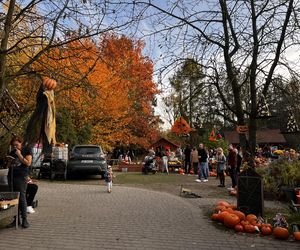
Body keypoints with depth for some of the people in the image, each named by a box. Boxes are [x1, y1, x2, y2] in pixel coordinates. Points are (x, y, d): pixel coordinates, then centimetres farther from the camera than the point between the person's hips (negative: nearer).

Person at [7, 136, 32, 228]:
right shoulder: (12, 152, 17)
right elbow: (8, 164, 26)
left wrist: (19, 155, -10)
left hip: (21, 177, -5)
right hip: (11, 176, 6)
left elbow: (28, 163, -7)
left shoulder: (26, 150, 2)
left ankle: (24, 219, 0)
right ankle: (16, 219, 10)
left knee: (22, 197, -8)